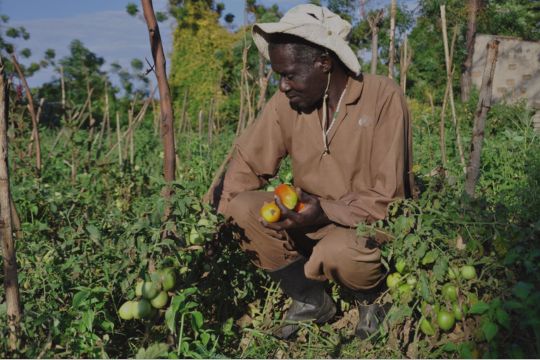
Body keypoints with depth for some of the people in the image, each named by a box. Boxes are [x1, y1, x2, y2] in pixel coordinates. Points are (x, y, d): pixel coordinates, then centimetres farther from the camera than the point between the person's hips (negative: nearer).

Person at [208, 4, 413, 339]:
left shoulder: (384, 97, -19)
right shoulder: (286, 101, -6)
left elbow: (387, 197, -20)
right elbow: (247, 162, -1)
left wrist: (326, 212, -32)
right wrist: (221, 215, -18)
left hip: (373, 224, -4)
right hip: (314, 217, 5)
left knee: (337, 253, -37)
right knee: (243, 208, -19)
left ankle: (374, 298, 3)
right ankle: (311, 300, 2)